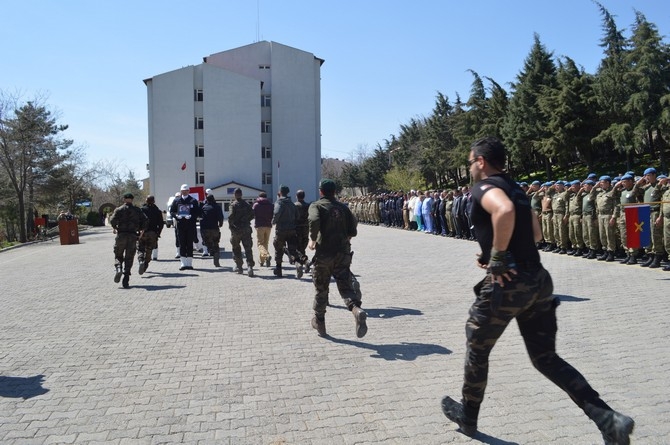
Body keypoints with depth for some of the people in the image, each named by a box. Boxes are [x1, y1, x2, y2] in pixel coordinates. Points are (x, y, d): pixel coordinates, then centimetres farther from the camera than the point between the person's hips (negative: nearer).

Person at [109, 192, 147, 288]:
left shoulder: (119, 209, 4)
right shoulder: (137, 210, 8)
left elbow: (112, 220, -9)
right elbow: (144, 220, -3)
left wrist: (115, 228, 9)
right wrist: (141, 230, 10)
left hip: (121, 235, -1)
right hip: (133, 236, 1)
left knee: (118, 255, 15)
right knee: (129, 258, 4)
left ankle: (119, 269, -15)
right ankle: (126, 281, 0)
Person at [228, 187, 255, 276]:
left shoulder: (233, 204, -7)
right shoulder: (247, 204, 6)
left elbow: (231, 216, -16)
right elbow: (252, 215, 7)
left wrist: (230, 225, -1)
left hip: (236, 229, -2)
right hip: (246, 229, 2)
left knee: (236, 248, 15)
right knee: (248, 248, -1)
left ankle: (239, 266, 19)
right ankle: (250, 266, -16)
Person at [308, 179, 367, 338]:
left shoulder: (316, 206, -2)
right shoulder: (343, 207, 10)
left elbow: (314, 221, -24)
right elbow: (353, 231, 8)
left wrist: (313, 239, -9)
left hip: (324, 254, -2)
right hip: (343, 253, 3)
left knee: (321, 289, 13)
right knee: (345, 286, 1)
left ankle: (319, 323, 26)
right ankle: (357, 310, -29)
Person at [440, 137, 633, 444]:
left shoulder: (484, 187, -9)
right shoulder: (514, 188, 19)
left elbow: (504, 211, -33)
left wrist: (497, 258, -23)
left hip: (508, 282, -8)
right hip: (537, 280, 8)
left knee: (477, 350, 14)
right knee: (546, 358, 14)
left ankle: (467, 417, 31)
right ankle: (608, 418, 1)